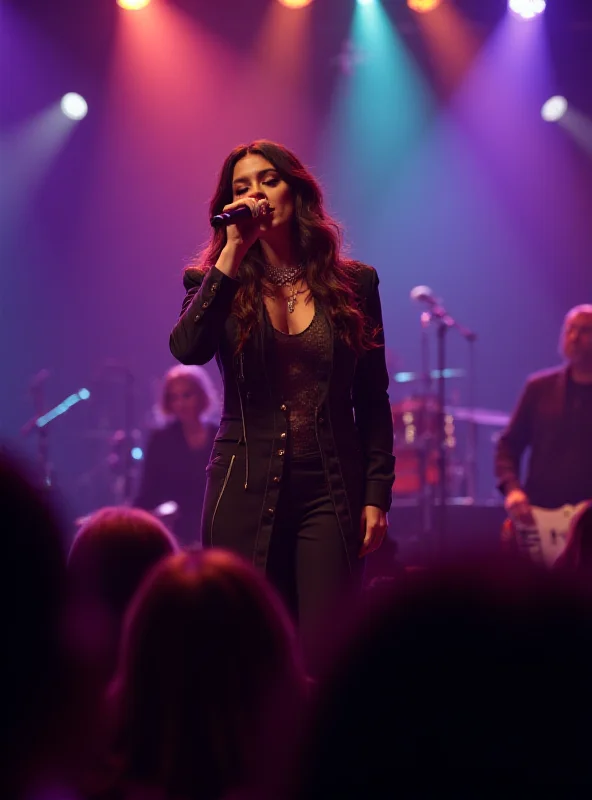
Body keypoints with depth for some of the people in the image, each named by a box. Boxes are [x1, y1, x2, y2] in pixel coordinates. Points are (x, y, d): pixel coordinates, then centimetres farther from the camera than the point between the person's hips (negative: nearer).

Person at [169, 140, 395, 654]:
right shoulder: (217, 285, 6)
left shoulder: (353, 284, 7)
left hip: (330, 491, 0)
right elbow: (187, 349, -17)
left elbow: (372, 400, 9)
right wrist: (233, 251, -15)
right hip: (246, 491, 0)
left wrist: (377, 494, 1)